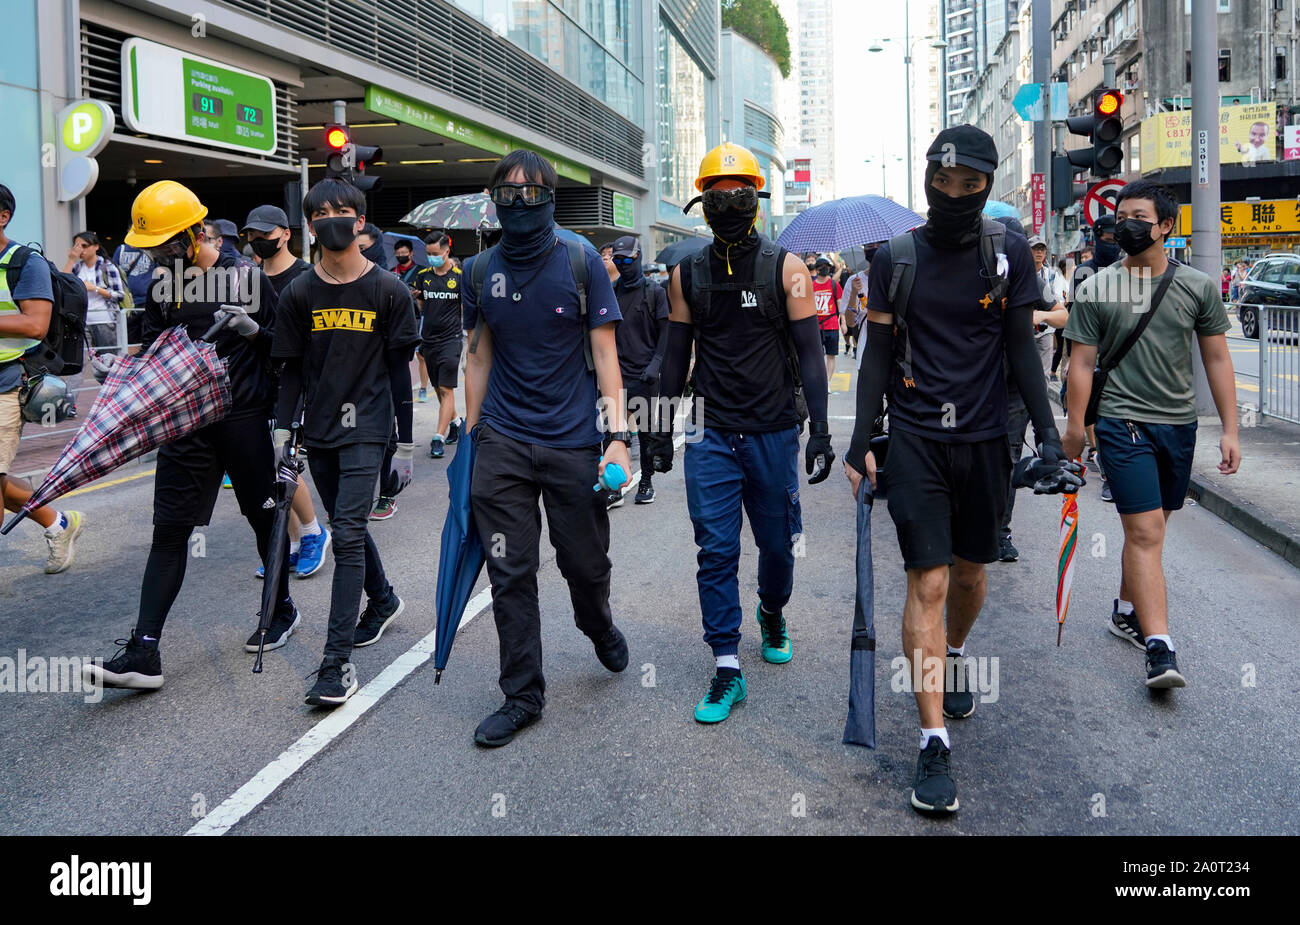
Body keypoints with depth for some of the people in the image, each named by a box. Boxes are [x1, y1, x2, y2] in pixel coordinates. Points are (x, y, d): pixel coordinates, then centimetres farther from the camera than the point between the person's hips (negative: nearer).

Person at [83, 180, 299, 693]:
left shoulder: (249, 277, -6)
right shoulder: (162, 284, 7)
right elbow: (152, 348, 17)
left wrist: (253, 329, -18)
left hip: (243, 417, -3)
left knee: (263, 515, 10)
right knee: (170, 528, -2)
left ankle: (282, 609, 34)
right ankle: (144, 652, -5)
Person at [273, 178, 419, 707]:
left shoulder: (388, 290, -2)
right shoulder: (299, 294, 5)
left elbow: (399, 371, 0)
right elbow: (291, 370, 8)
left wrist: (405, 446, -1)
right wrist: (282, 436, -1)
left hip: (366, 430, -4)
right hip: (318, 432, 4)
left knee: (348, 534, -12)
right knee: (347, 528, 15)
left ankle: (338, 662, -11)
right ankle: (383, 601, 42)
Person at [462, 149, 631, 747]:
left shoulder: (582, 264, -2)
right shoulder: (480, 271, 7)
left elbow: (605, 354, -4)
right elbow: (479, 357, 12)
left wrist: (618, 436, -12)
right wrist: (471, 436, 10)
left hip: (572, 442, -2)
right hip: (502, 444, 2)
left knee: (585, 563, 8)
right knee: (510, 574, 2)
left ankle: (600, 629, 42)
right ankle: (522, 695, 15)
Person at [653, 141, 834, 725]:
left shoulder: (785, 269, -2)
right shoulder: (687, 275, 4)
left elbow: (809, 353, -3)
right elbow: (676, 355, 10)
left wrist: (820, 430, -9)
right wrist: (663, 430, 10)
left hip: (774, 433, -1)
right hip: (711, 434, 1)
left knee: (777, 544, 12)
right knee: (716, 552, -2)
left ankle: (772, 614, 43)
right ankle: (726, 671, 5)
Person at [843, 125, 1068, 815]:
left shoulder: (1008, 254, 2)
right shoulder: (895, 257, 0)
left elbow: (1021, 349, 6)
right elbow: (877, 355, 3)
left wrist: (1046, 431, -1)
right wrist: (860, 445, -2)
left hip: (985, 438, 2)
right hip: (916, 439, -1)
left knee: (970, 571, 14)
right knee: (928, 583, -7)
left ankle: (955, 656, 47)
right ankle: (934, 745, -3)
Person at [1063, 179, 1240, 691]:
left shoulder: (1197, 287, 4)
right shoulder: (1095, 290, -2)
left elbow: (1217, 360, 7)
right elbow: (1082, 363, 0)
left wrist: (1229, 429, 3)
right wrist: (1075, 427, -1)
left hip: (1179, 425, 4)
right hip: (1123, 423, -3)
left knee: (1148, 527, 14)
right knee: (1146, 532, -11)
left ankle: (1127, 611, 34)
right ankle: (1159, 649, -13)